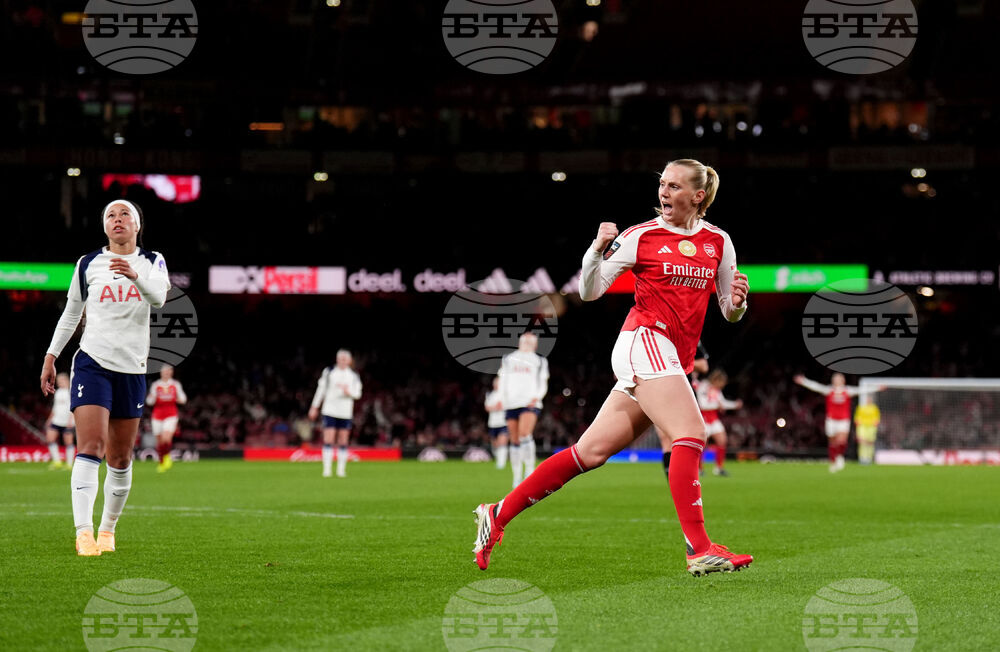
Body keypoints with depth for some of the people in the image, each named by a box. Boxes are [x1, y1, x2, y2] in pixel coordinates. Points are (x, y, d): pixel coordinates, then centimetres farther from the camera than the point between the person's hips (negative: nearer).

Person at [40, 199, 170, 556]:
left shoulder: (151, 262, 6)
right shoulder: (88, 264, 6)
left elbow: (159, 296, -15)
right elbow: (71, 313, 15)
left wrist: (135, 275, -34)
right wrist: (51, 356, 11)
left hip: (132, 369, 2)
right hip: (92, 363, -2)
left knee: (120, 459, 7)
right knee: (90, 446, -18)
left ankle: (107, 529, 22)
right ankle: (84, 532, -25)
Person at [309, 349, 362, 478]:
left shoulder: (354, 376, 7)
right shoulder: (328, 372, 4)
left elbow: (357, 394, 4)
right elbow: (321, 389, 8)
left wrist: (349, 391, -18)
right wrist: (315, 407, 7)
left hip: (346, 413, 1)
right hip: (330, 410, -1)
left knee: (343, 441, 3)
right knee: (328, 440, -9)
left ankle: (341, 469, 10)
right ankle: (327, 469, -10)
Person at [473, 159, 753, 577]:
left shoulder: (718, 242, 13)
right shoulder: (640, 237, 1)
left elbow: (731, 314, 18)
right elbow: (590, 291, 1)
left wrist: (738, 299, -5)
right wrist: (598, 249, -16)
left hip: (674, 362, 5)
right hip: (644, 342, -5)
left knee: (591, 452, 3)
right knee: (690, 433, -23)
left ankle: (499, 514, 10)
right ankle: (699, 550, -27)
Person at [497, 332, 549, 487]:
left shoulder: (539, 361, 16)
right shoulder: (508, 359, 20)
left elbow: (543, 384, 12)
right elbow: (503, 381, 17)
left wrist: (537, 397, -7)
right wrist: (501, 398, 1)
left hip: (530, 403, -2)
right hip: (511, 403, 2)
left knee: (525, 434, -24)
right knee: (515, 440, 1)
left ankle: (530, 469, -19)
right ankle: (517, 476, 7)